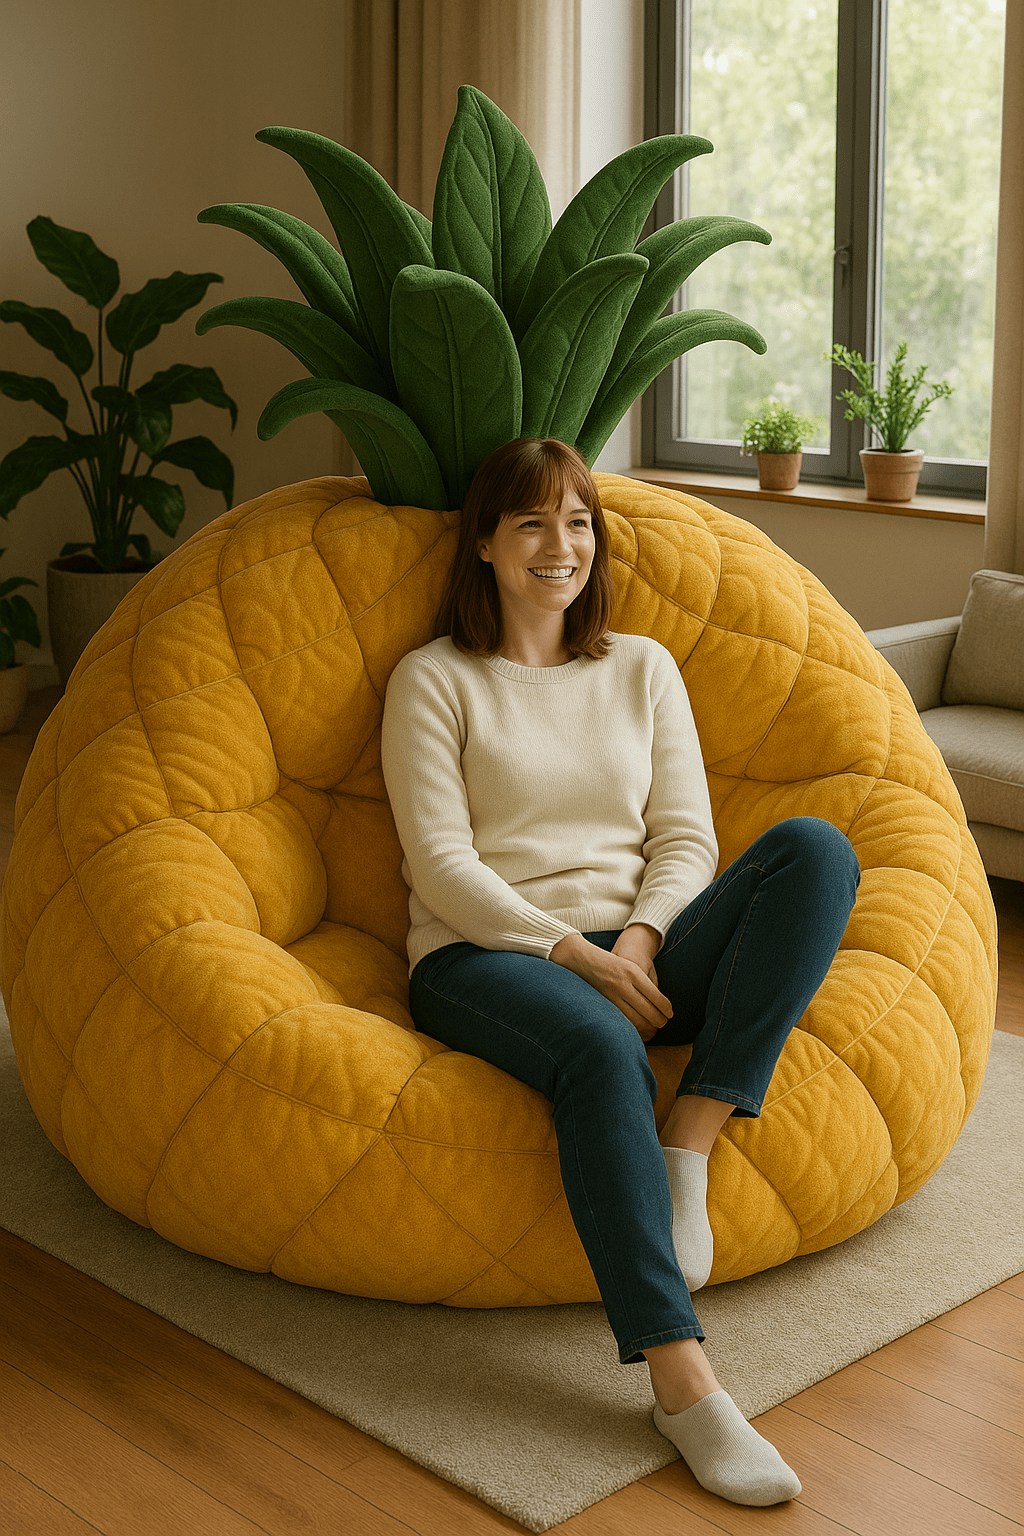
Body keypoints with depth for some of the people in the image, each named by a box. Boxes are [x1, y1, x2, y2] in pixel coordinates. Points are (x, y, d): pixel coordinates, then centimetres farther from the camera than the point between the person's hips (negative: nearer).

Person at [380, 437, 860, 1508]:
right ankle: (680, 1379, -39)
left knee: (814, 848, -23)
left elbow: (685, 842, 10)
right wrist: (571, 950, -16)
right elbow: (441, 866, -3)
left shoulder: (643, 668, 18)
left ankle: (688, 1147, -29)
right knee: (602, 1052, -39)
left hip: (633, 953, 4)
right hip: (486, 958, -4)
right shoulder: (433, 680, 7)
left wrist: (640, 941, -11)